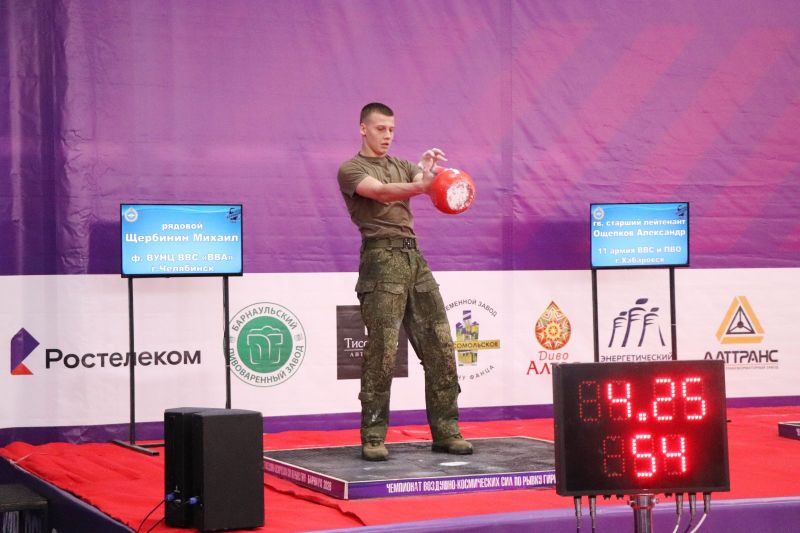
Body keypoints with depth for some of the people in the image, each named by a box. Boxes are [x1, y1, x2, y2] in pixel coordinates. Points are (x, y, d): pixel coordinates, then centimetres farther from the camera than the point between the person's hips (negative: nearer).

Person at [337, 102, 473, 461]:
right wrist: (419, 186, -36)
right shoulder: (351, 170, 2)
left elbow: (429, 182, 4)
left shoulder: (402, 166, 23)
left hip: (414, 258, 7)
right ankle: (373, 438, -3)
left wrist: (434, 172, -20)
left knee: (440, 345, 2)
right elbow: (381, 192, -18)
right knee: (382, 350, -10)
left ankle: (445, 432, 8)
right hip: (382, 259, -6)